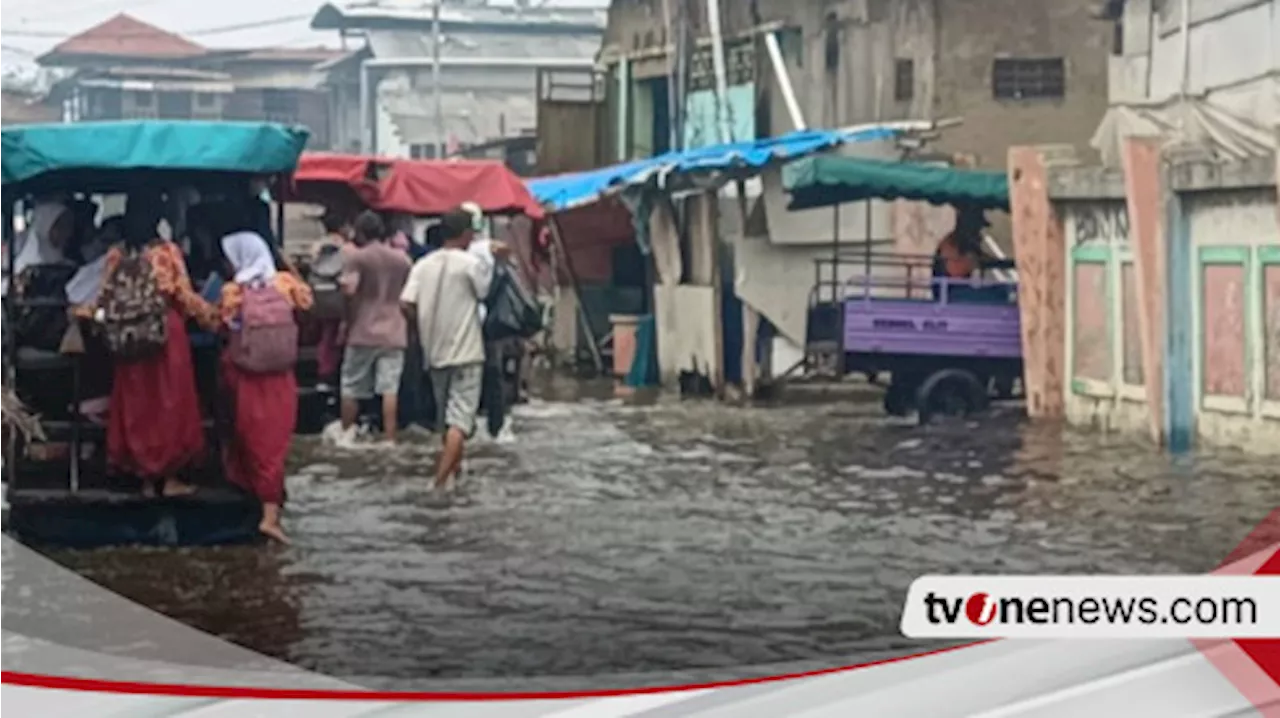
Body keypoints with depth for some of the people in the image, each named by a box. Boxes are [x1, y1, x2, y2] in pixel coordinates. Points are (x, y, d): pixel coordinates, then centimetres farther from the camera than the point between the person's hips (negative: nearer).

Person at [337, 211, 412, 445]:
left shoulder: (357, 257, -6)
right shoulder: (402, 259, 8)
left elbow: (348, 289, -19)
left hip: (362, 333, -3)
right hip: (393, 333, 3)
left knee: (351, 387, 10)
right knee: (390, 389, -2)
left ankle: (347, 434, 18)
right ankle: (389, 439, -6)